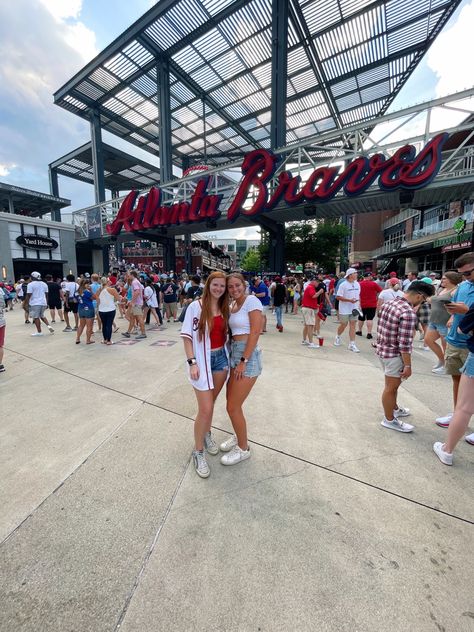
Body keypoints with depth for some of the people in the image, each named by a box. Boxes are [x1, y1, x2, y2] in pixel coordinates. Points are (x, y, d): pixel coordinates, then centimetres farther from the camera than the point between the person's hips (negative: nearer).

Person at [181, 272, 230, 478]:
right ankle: (198, 452, 18)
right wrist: (192, 362, -16)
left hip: (221, 358, 5)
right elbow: (187, 336, -10)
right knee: (205, 409, -3)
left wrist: (228, 357, 8)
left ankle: (206, 434, 43)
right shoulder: (195, 306, -11)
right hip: (202, 360, -5)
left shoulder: (224, 308, 4)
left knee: (210, 402, 18)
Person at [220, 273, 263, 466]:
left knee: (233, 407, 0)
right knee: (232, 402, 18)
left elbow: (255, 332, -17)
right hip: (233, 353, 8)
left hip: (248, 355, -8)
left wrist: (243, 361, -17)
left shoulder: (252, 301, -11)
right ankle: (238, 436, 42)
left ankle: (243, 448, 23)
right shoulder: (232, 304, 13)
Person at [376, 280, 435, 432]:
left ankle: (394, 409, 46)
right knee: (391, 387, 8)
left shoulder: (388, 303, 3)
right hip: (394, 355, -9)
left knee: (393, 385, 26)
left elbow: (380, 328, 12)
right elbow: (405, 344, -24)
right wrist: (408, 365, -15)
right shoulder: (408, 313, -24)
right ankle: (389, 419, 25)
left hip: (382, 349, 9)